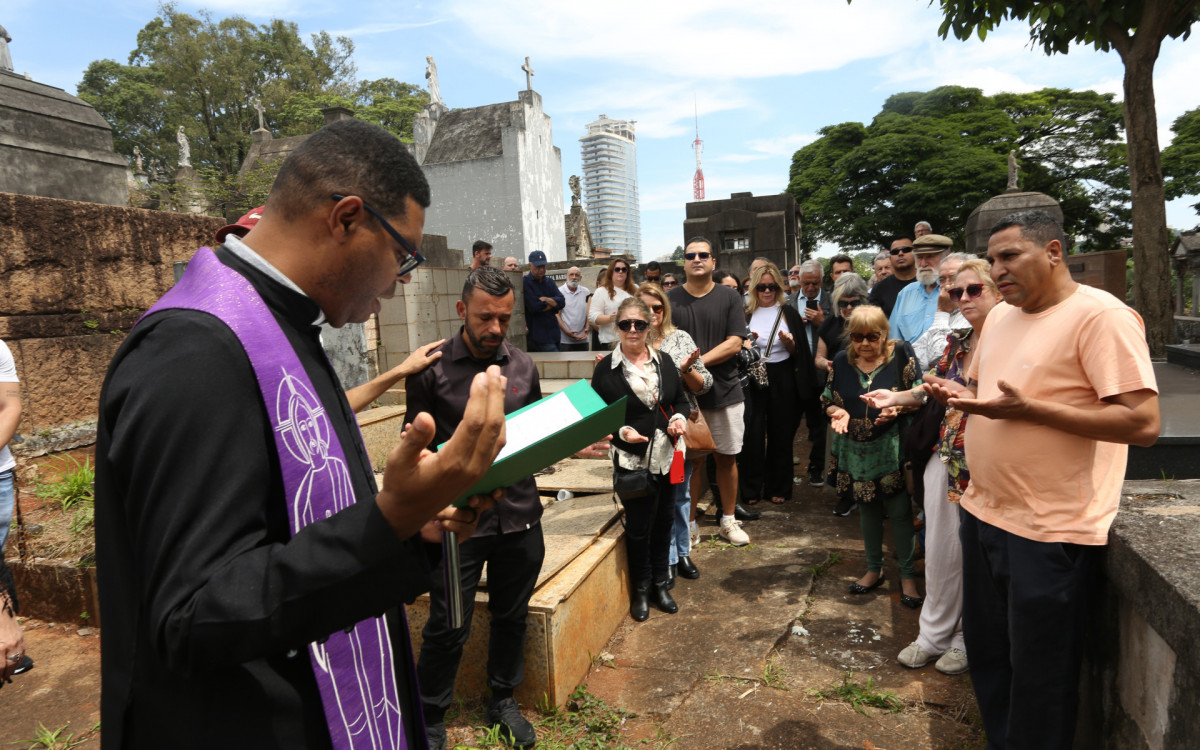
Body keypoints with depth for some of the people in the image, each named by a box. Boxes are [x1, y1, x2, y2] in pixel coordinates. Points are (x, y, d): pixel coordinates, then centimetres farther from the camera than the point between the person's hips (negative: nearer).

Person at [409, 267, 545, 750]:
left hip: (519, 515, 4)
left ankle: (503, 700, 42)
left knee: (512, 616, 19)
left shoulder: (523, 366, 5)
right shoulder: (431, 369, -7)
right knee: (447, 629, 7)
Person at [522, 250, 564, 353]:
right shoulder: (525, 282, -6)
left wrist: (546, 299, -12)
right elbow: (535, 306, -16)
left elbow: (561, 301, 3)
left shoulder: (550, 282, 16)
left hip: (553, 333, 7)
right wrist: (553, 303, -2)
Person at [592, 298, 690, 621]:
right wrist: (620, 432, -21)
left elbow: (681, 400, 14)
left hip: (667, 457, 4)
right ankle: (640, 589, 27)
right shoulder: (606, 368, -7)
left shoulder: (664, 361, 5)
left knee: (664, 520, 15)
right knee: (638, 526, 5)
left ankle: (660, 584, 34)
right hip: (631, 460, -4)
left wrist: (679, 418, -7)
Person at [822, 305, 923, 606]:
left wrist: (897, 406, -24)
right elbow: (829, 400, 8)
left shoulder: (901, 353, -7)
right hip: (856, 449, 4)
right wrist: (838, 412, -13)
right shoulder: (842, 361, 2)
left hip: (892, 447, -3)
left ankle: (907, 575, 18)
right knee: (867, 510, 15)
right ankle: (874, 569, 32)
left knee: (899, 510, -1)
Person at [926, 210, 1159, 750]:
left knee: (1038, 678, 8)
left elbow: (1143, 423, -21)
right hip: (984, 513, 8)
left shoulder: (1101, 315, -14)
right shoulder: (999, 316, 10)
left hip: (1050, 531, -8)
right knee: (986, 654, 21)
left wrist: (1027, 408, -25)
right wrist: (962, 396, 0)